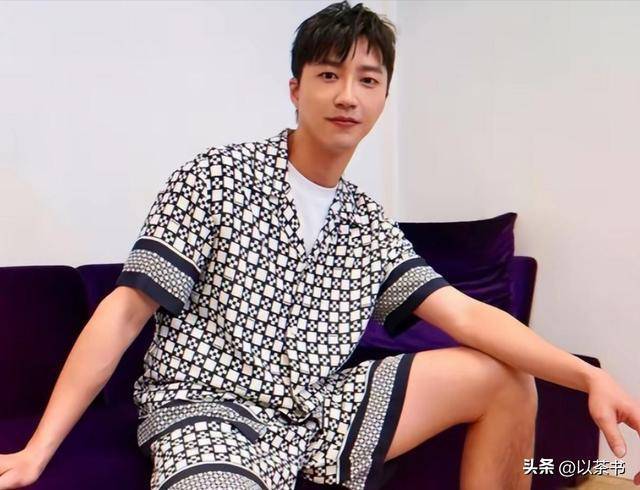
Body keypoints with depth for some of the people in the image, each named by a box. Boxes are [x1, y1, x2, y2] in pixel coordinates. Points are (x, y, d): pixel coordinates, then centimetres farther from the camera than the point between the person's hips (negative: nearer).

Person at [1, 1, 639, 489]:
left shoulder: (370, 228, 12)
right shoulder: (216, 176, -4)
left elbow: (466, 314, 4)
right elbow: (125, 312, -7)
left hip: (316, 414, 7)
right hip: (206, 416, -6)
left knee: (506, 378, 5)